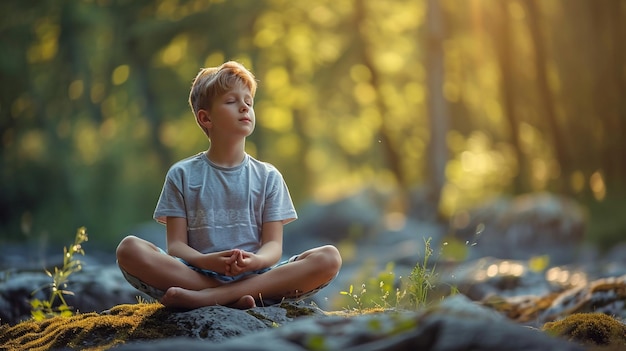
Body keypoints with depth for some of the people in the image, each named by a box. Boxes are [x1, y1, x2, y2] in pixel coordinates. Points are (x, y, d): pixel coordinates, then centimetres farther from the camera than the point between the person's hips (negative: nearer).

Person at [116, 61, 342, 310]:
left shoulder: (268, 177, 14)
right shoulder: (182, 175, 11)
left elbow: (273, 245, 5)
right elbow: (176, 245, 2)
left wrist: (255, 261, -21)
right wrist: (206, 261, -22)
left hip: (255, 277, 2)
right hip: (195, 276, -2)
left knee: (329, 258, -24)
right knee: (129, 248, -26)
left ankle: (206, 297, -32)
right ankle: (234, 297, -29)